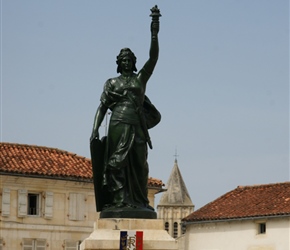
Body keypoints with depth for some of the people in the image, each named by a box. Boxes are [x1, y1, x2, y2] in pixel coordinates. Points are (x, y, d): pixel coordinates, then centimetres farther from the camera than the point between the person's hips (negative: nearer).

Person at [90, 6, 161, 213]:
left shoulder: (141, 79, 15)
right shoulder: (112, 83, 14)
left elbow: (153, 58, 3)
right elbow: (102, 107, 9)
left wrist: (154, 34, -9)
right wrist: (95, 128, -5)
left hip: (138, 126, 2)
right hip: (119, 125, -2)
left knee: (139, 164, 1)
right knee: (117, 161, -10)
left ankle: (139, 201, 5)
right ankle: (118, 199, -14)